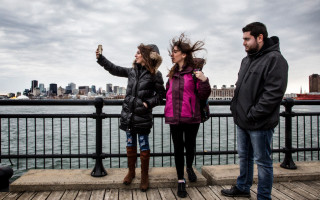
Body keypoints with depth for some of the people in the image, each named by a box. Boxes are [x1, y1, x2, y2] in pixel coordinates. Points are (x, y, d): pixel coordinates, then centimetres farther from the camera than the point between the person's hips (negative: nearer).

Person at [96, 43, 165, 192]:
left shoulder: (155, 74, -5)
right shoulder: (132, 71, 9)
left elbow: (160, 94, -2)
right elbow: (115, 69, 15)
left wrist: (148, 103, -15)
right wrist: (100, 58, 11)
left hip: (143, 117, -4)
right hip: (128, 115, 5)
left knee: (144, 147, 5)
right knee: (130, 145, 14)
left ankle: (144, 175, 22)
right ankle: (131, 171, 31)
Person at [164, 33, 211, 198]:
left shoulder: (194, 72, -5)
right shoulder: (173, 73, 12)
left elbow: (204, 95, -9)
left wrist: (204, 80, -25)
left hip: (191, 117, -4)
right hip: (174, 118, 4)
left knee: (190, 146, 12)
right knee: (178, 149, 8)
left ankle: (189, 167, 43)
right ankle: (181, 181, 22)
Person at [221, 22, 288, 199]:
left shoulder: (274, 59, -14)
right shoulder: (246, 60, 14)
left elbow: (274, 93, -21)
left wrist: (253, 114, -21)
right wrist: (236, 107, 9)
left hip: (260, 124, -9)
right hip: (242, 121, 9)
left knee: (262, 161, 5)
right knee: (244, 156, 21)